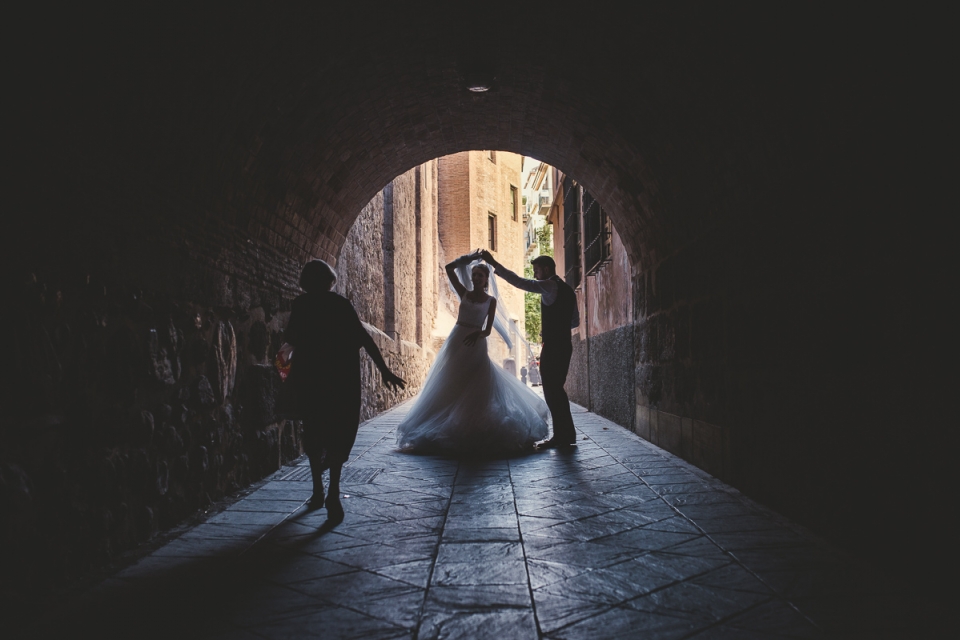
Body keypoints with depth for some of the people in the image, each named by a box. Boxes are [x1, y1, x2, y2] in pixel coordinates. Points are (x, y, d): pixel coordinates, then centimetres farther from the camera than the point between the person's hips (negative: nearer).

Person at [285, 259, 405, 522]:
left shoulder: (300, 305, 2)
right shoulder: (341, 304, 0)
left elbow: (290, 338, 6)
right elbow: (363, 338, -7)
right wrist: (384, 369, -7)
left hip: (309, 374, 1)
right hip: (341, 375, -1)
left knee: (314, 431, 16)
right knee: (339, 431, 3)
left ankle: (318, 490, 18)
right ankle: (333, 494, -12)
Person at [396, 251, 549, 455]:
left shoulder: (491, 300, 5)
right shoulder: (464, 293, 9)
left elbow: (488, 330, -1)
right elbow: (449, 268, 1)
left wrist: (478, 334, -22)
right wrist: (471, 258, 3)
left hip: (476, 346, -2)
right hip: (456, 342, 2)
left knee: (477, 391, -5)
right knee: (451, 390, 2)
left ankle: (477, 433, -1)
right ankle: (450, 431, 8)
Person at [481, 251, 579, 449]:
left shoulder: (549, 285, -10)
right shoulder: (567, 289, 17)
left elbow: (519, 281, -19)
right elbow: (575, 321, 22)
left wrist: (493, 263, -17)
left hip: (552, 347, -9)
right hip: (564, 345, 9)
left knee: (551, 390, -5)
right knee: (557, 389, 15)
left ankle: (561, 437, -3)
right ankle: (566, 435, 19)